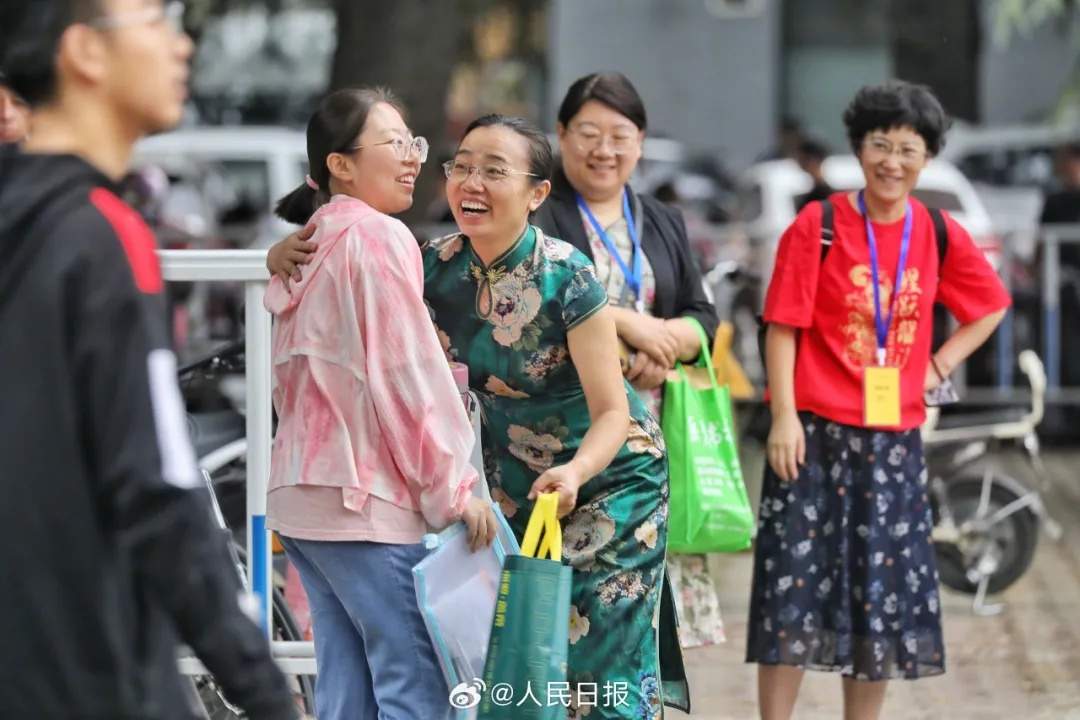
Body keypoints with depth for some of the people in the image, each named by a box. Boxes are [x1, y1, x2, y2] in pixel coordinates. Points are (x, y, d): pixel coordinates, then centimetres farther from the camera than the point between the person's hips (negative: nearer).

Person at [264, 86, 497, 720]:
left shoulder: (313, 244, 19)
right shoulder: (379, 238, -10)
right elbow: (410, 372, -13)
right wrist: (455, 487, -11)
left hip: (303, 494, 9)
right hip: (367, 498, -9)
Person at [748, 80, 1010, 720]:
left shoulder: (940, 235, 3)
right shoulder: (818, 226, -6)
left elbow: (991, 308, 18)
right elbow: (783, 327, -7)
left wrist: (938, 367, 6)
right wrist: (784, 417, -14)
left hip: (895, 439, 4)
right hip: (816, 432, -4)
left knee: (886, 593, 9)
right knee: (795, 585, -4)